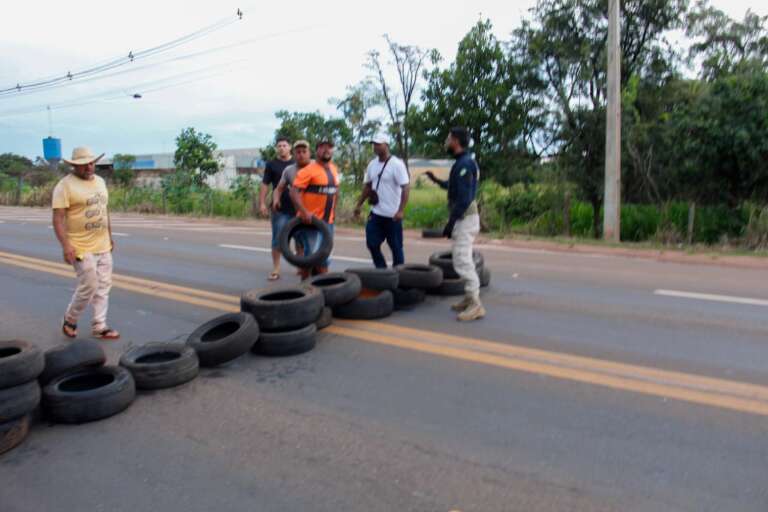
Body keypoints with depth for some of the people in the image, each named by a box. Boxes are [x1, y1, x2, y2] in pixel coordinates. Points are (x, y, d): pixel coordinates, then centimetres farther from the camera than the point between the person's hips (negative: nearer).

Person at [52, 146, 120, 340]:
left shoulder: (100, 181, 11)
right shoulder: (65, 185, -12)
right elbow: (58, 217, -17)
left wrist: (109, 235, 20)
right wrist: (66, 245, -25)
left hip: (103, 246, 7)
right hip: (82, 248, -7)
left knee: (103, 287, 9)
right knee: (88, 287, -4)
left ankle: (99, 326, 18)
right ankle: (70, 319, 21)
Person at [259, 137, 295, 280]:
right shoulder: (272, 164, 3)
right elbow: (265, 185, 1)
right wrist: (262, 203, -7)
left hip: (297, 207, 2)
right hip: (279, 209, -2)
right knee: (277, 239, -1)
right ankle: (276, 269, 6)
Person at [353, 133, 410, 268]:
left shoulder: (397, 164, -12)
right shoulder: (372, 164, 8)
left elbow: (405, 188, -17)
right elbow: (367, 186, 18)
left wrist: (401, 210, -25)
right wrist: (359, 204, 14)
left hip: (392, 215, -6)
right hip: (376, 213, 7)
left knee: (396, 247, 5)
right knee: (372, 244, 8)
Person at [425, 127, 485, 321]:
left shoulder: (464, 164, -17)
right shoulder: (463, 162, 14)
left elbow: (464, 198, -23)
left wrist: (450, 223, -22)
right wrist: (437, 180, 31)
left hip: (464, 218, -11)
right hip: (463, 218, 11)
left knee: (462, 261, -11)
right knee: (462, 260, 16)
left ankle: (475, 305, -8)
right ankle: (470, 298, 24)